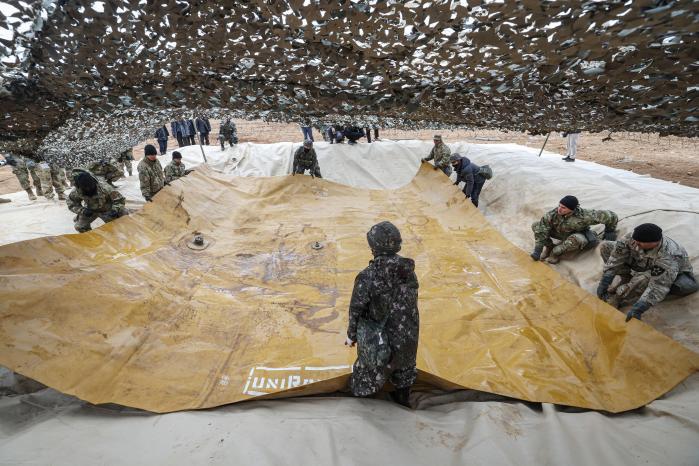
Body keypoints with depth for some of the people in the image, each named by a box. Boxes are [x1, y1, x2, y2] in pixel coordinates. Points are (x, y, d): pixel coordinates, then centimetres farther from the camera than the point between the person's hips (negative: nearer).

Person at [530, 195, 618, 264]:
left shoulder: (583, 216, -35)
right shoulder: (553, 214, -29)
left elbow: (610, 216, -22)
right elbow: (541, 232, -26)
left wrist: (610, 232, -3)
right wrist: (537, 251, -28)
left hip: (578, 235, -2)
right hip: (560, 233, 3)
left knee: (576, 239, -42)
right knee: (536, 226, -18)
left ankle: (556, 253, -16)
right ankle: (548, 246, 2)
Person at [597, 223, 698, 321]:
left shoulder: (668, 258, -41)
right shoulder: (633, 238, -29)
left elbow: (657, 288, -42)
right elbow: (616, 259, -25)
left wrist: (637, 309, -46)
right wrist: (604, 284, -28)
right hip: (645, 266, 6)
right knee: (606, 247, -11)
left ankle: (618, 299, -21)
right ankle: (627, 281, -3)